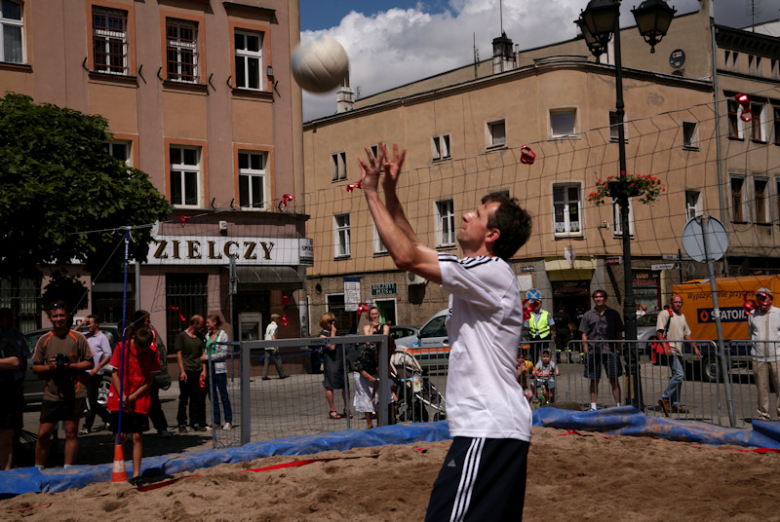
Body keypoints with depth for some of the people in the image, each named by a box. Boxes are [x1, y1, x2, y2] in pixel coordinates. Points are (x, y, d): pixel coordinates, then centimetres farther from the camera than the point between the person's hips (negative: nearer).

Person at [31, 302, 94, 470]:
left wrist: (70, 366, -14)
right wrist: (49, 367, -10)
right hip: (51, 394, 2)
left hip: (74, 394, -2)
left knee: (71, 432, 3)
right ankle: (37, 469, 17)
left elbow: (90, 363, 0)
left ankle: (68, 469, 12)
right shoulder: (44, 340, 7)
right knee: (43, 434, 2)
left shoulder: (78, 338, 0)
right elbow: (35, 366, 10)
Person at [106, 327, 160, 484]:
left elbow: (149, 382, -2)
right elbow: (114, 374, -3)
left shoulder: (152, 354, -4)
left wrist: (131, 398, -10)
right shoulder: (121, 347, -6)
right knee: (121, 435, -2)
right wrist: (123, 397, -11)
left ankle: (136, 474, 5)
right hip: (120, 400, -1)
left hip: (140, 401, 1)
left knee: (137, 436, -1)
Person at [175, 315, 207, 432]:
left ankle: (196, 423, 12)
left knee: (198, 399, 4)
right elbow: (179, 354, -3)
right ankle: (182, 424, 4)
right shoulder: (182, 335, 0)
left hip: (198, 371, 5)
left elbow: (203, 354, 15)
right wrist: (182, 371, -10)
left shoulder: (200, 336, 15)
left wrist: (204, 370, 5)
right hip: (186, 371, -5)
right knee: (184, 399, -1)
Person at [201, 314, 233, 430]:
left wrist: (206, 357, -11)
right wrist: (204, 356, 0)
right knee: (213, 396, 6)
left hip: (219, 369, -6)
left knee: (223, 395, -4)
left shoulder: (222, 335, -4)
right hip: (209, 369, 6)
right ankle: (216, 421, 12)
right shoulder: (208, 335, 13)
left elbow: (224, 353, -10)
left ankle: (228, 421, 1)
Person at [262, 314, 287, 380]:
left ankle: (264, 376, -5)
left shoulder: (269, 325, 18)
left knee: (267, 361, 2)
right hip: (272, 346, -8)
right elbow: (273, 336, -18)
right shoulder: (275, 326, -8)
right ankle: (281, 375, 7)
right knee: (277, 360, 1)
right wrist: (275, 347, -21)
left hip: (267, 347, 8)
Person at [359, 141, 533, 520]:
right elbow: (416, 250, 23)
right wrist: (390, 193, 18)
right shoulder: (478, 272, 17)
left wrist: (371, 193, -10)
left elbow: (407, 257, -18)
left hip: (487, 429, -11)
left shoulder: (491, 272, -13)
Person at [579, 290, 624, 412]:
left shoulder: (613, 314, 9)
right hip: (593, 352, 1)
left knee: (614, 379, -1)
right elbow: (584, 335, 9)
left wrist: (618, 349, 4)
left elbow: (619, 333, 11)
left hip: (610, 351, -1)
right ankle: (593, 406, 13)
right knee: (594, 380, 6)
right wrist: (586, 351, 0)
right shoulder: (588, 315, 9)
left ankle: (618, 405, 4)